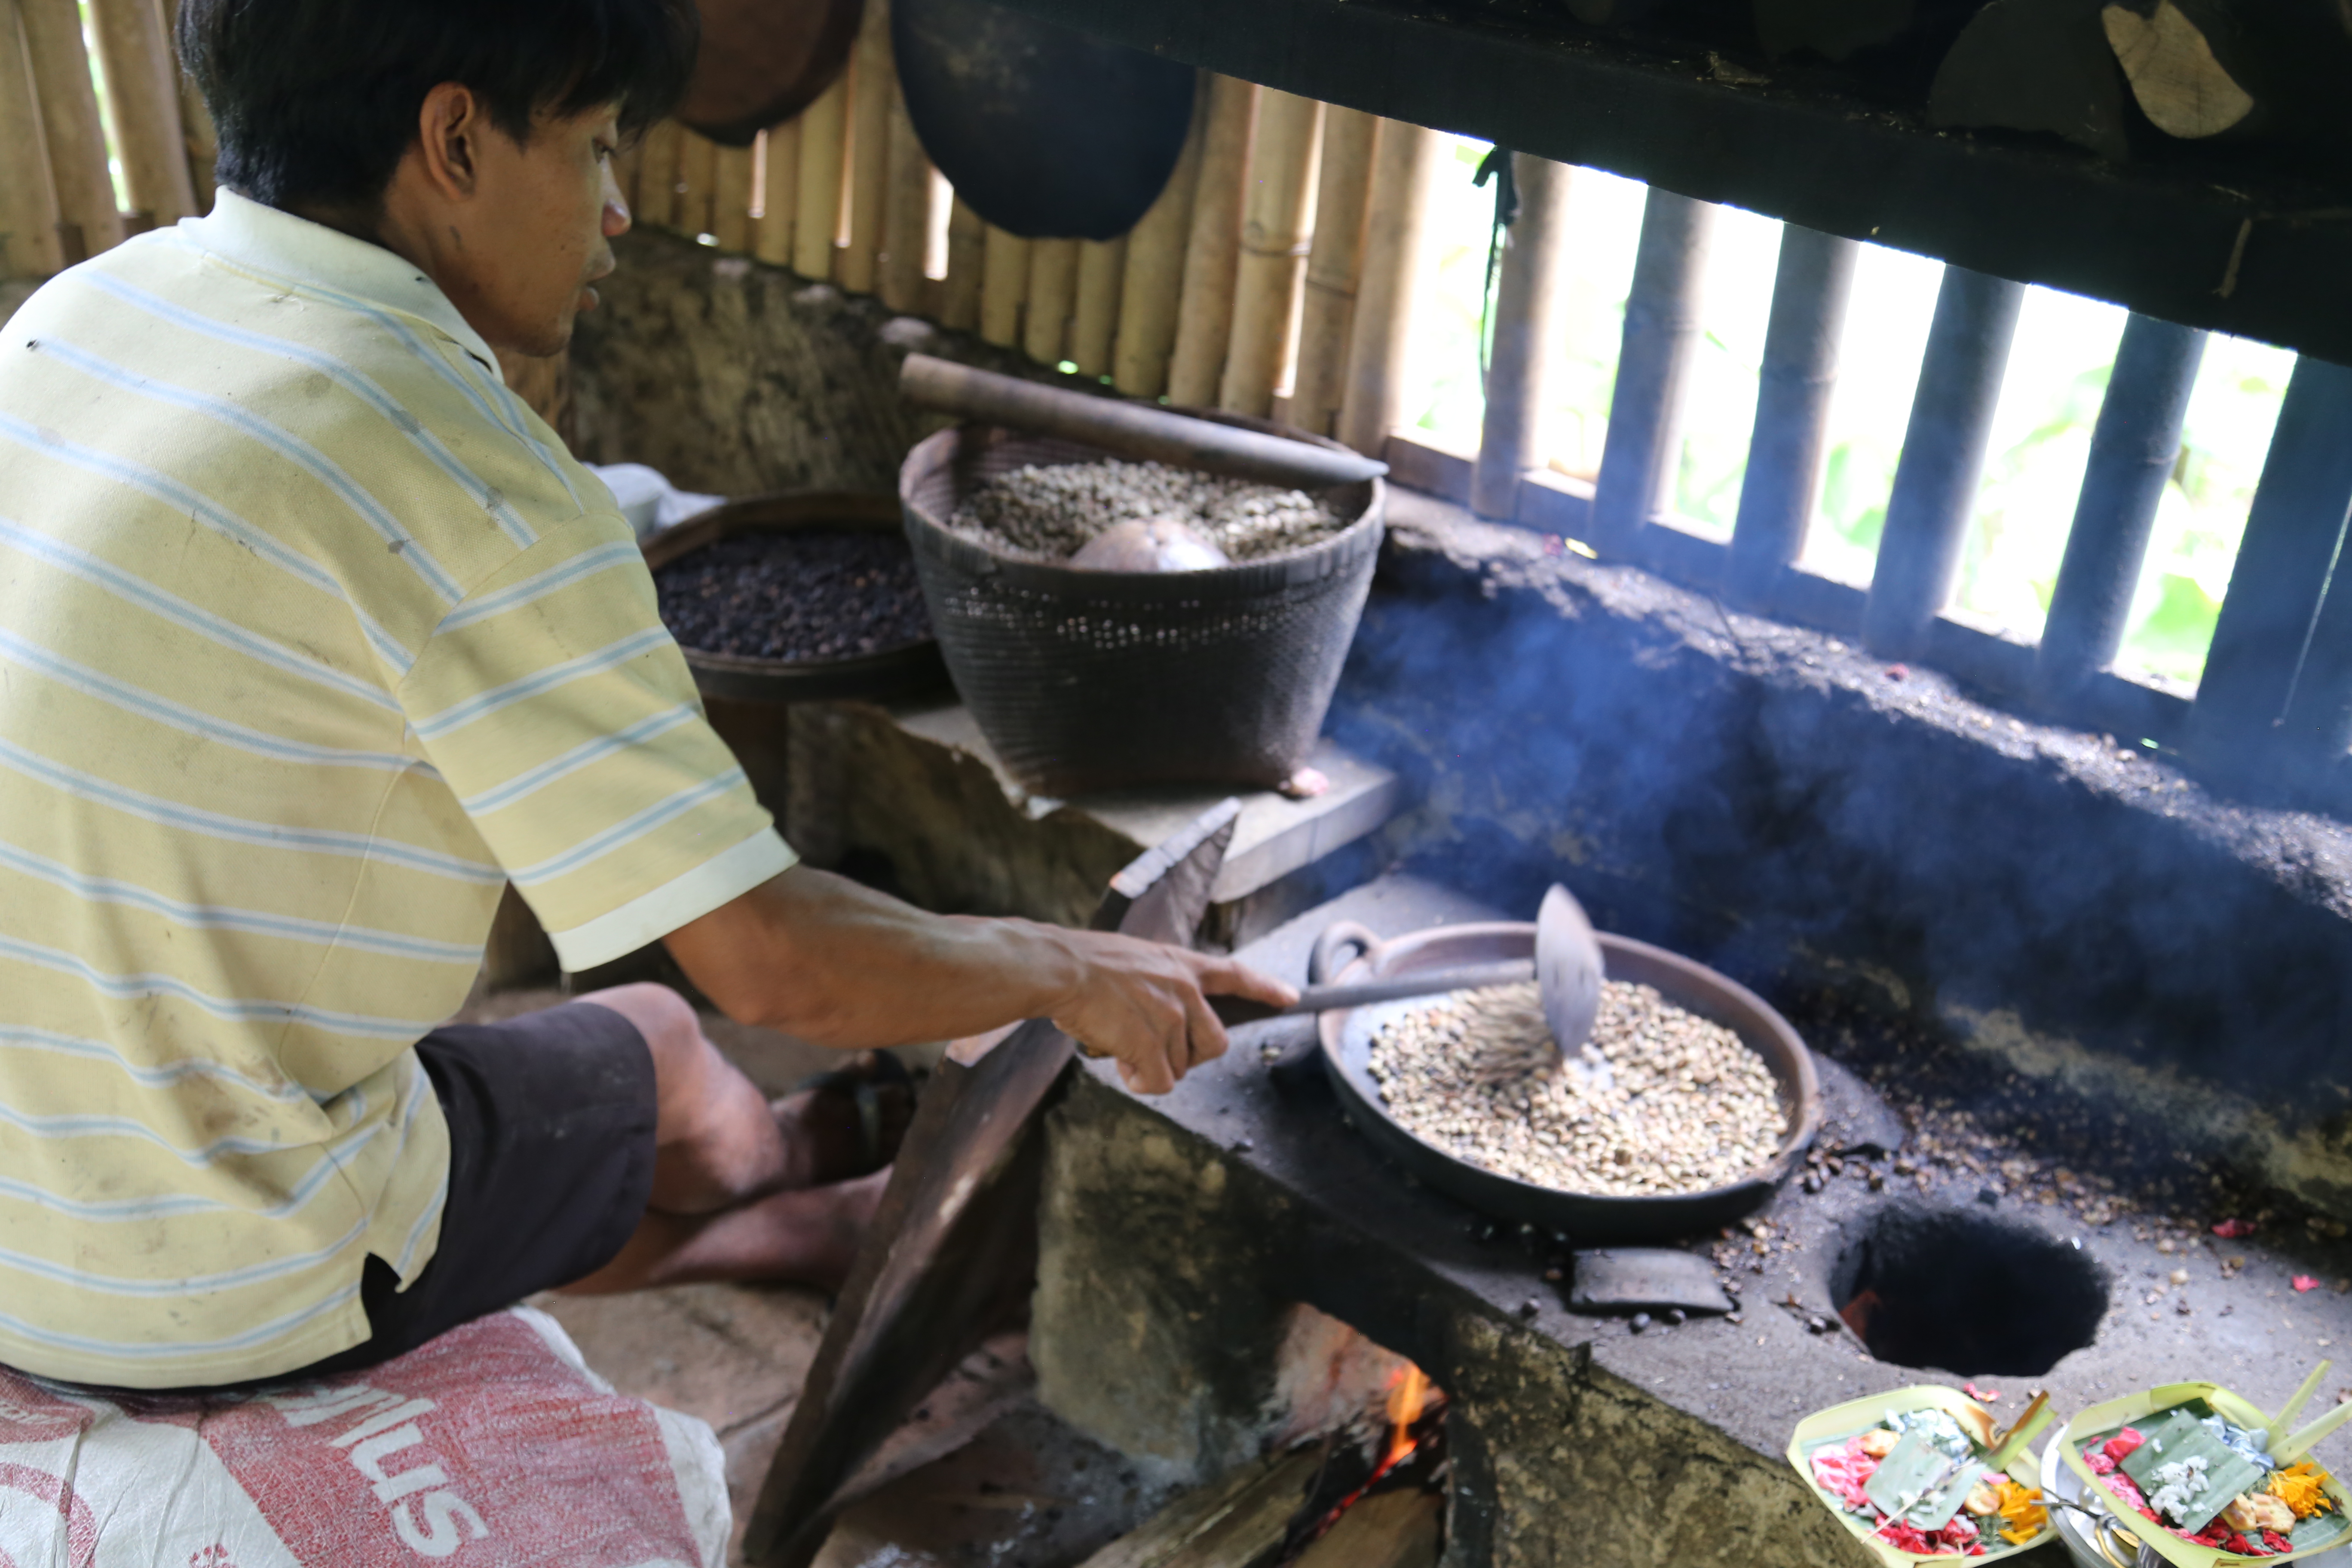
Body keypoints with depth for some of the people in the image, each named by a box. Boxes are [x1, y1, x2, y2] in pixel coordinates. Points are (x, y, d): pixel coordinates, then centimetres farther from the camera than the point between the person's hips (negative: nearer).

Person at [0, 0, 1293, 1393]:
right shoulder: (449, 467, -25)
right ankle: (779, 1166, 53)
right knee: (651, 1050, 21)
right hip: (209, 1288, -6)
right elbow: (774, 963, -21)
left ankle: (800, 1231, 55)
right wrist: (1073, 972, -3)